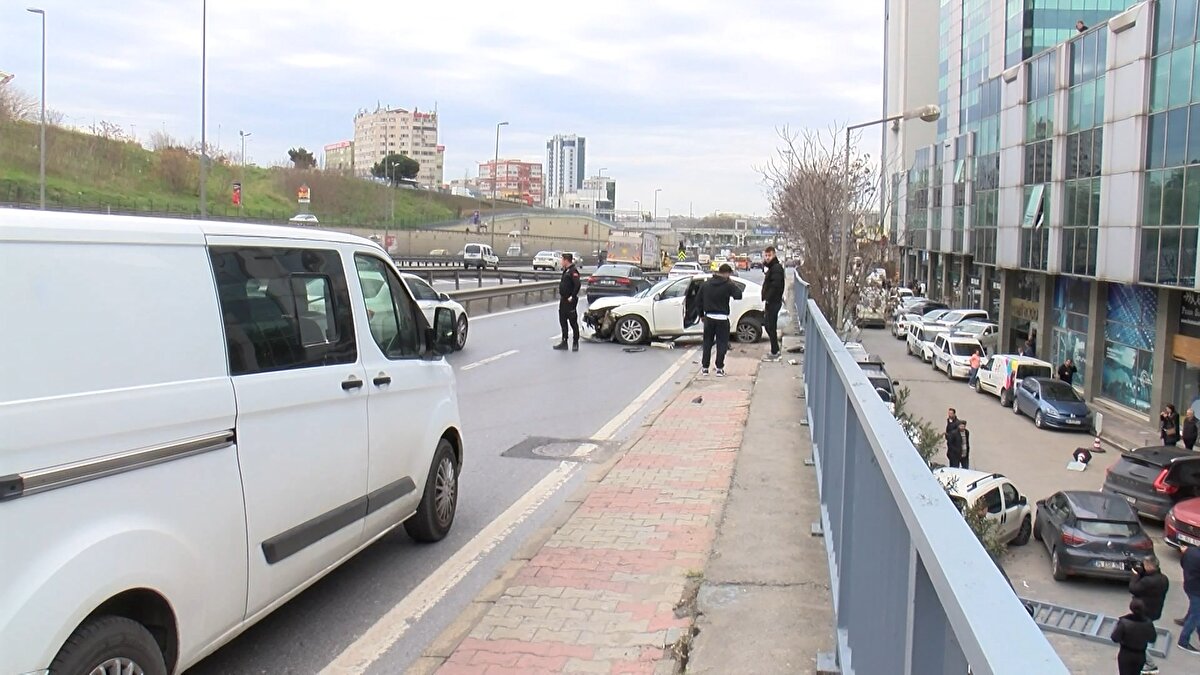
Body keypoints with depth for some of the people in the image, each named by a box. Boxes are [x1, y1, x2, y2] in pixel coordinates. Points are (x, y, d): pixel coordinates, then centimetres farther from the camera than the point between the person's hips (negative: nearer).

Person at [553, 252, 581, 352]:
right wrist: (561, 295, 15)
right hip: (563, 300, 10)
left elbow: (578, 284, -25)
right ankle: (564, 342, 19)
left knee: (573, 322, -1)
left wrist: (572, 297, -23)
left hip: (570, 301, -10)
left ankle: (575, 343, 6)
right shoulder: (566, 271, 14)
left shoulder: (573, 271, -15)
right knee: (563, 321, 12)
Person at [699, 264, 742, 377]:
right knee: (722, 344, 3)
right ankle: (719, 369, 1)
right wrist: (734, 286, 2)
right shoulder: (728, 285, -10)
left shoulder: (706, 284, 6)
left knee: (707, 343, 12)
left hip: (708, 318, 4)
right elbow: (738, 295, -15)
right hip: (722, 319, -4)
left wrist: (702, 315, 19)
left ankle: (704, 368, 12)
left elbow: (700, 300, 10)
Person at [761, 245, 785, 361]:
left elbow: (775, 285, -23)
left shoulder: (777, 267, -15)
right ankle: (775, 350, 24)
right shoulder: (770, 267, 16)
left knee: (771, 326, -7)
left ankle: (775, 353, -1)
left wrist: (768, 298, -20)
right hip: (770, 301, 10)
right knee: (768, 325, 16)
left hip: (773, 301, -10)